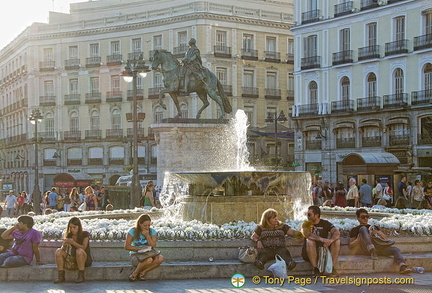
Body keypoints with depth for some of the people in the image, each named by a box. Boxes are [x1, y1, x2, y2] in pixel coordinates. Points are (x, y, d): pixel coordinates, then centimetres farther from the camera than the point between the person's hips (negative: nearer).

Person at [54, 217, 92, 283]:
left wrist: (73, 242, -35)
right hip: (73, 259, 5)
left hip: (85, 260, -5)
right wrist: (64, 245, -27)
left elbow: (83, 247, -21)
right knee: (59, 251, -16)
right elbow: (63, 250, -3)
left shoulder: (85, 234, -9)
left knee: (79, 251, -36)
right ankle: (60, 276, -18)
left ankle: (81, 276, -28)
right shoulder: (69, 235, 2)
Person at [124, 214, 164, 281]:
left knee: (160, 258, -27)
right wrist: (141, 248, -17)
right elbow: (127, 246, -12)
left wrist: (147, 236, -16)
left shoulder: (152, 232, 0)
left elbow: (153, 246, -6)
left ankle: (143, 272, -15)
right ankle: (135, 273, -11)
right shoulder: (132, 232, -9)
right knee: (149, 260, -37)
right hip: (135, 255, -4)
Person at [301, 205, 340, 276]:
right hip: (309, 254, -2)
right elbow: (306, 234, -26)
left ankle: (333, 267, -20)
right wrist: (322, 239, -41)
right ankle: (315, 268, -28)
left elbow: (337, 232, -14)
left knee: (337, 240, -18)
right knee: (309, 241, -32)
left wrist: (330, 240, -37)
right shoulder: (306, 224, -2)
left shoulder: (325, 223, 3)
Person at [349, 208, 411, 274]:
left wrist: (377, 232, 2)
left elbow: (385, 237, 22)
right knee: (363, 228, -25)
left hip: (378, 246, 4)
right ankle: (372, 251, -45)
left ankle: (402, 266, -50)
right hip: (366, 248, -4)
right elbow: (351, 245, 12)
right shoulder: (354, 230, 23)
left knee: (396, 249, -21)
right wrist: (358, 239, -7)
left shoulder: (373, 227, 34)